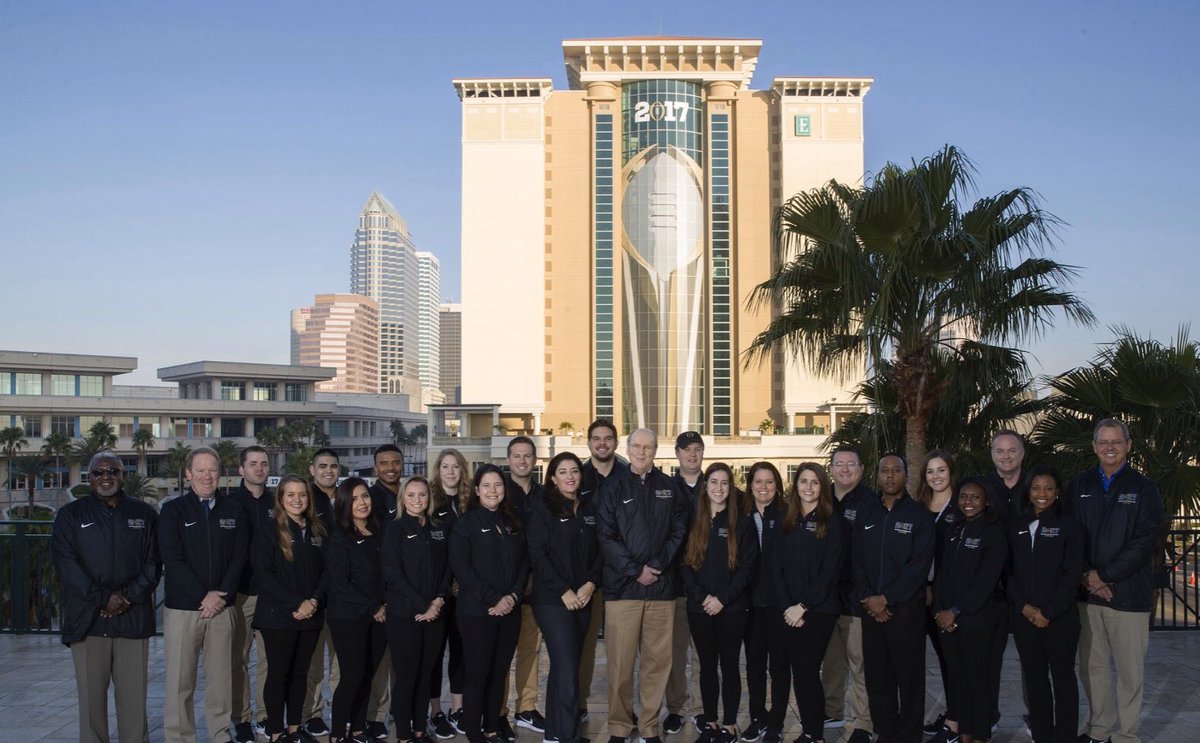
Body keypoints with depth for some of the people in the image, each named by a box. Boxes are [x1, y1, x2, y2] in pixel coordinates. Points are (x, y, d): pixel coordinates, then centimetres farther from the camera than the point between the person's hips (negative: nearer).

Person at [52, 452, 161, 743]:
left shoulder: (144, 514, 11)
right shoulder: (70, 515, 8)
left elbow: (153, 563, 6)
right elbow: (67, 564, -3)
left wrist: (128, 596, -9)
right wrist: (103, 599, -11)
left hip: (133, 618, 1)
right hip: (87, 619, -1)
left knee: (134, 694, 0)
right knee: (91, 694, 0)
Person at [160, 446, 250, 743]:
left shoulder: (234, 510, 8)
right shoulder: (173, 510, 1)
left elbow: (239, 557, 5)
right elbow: (172, 559, -6)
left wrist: (220, 595, -7)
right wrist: (203, 596, -11)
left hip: (221, 606, 2)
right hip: (182, 607, -2)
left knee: (221, 677, 5)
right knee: (179, 680, 0)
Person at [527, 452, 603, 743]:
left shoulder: (590, 509, 11)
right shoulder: (543, 510, -3)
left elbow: (599, 551, 10)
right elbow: (537, 555, -10)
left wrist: (591, 583, -6)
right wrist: (564, 591, -14)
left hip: (583, 598, 5)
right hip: (553, 599, -5)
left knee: (563, 667, 12)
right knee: (568, 670, -11)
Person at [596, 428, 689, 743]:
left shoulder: (668, 487, 11)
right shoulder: (614, 486, 4)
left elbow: (679, 530, 6)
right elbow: (606, 536, -2)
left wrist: (658, 565, -7)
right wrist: (635, 570, -9)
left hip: (661, 586, 2)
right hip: (622, 585, -2)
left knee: (658, 660, 3)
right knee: (621, 662, -2)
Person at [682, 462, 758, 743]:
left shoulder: (742, 523, 1)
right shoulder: (693, 523, 7)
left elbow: (747, 567, -5)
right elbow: (685, 565, 3)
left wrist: (722, 599, -14)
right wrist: (702, 597, -11)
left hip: (732, 608, -2)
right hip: (699, 607, 2)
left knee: (729, 666, 4)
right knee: (707, 666, 9)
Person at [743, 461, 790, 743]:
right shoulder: (742, 516, 6)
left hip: (779, 601, -3)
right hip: (750, 601, 4)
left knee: (779, 663, 7)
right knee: (754, 662, 11)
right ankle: (757, 718, 23)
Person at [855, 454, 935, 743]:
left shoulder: (919, 515, -2)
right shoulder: (866, 514, 10)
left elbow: (920, 564, -10)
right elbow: (858, 561, 8)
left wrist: (886, 598, -14)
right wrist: (867, 599, -6)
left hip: (906, 607, -4)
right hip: (871, 608, 4)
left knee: (909, 676, 1)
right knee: (876, 675, 7)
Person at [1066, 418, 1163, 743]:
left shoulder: (1144, 488, 0)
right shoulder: (1078, 486, 8)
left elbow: (1144, 542, -8)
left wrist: (1104, 575, -13)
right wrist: (1087, 577, -9)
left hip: (1129, 593, -3)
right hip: (1088, 593, 3)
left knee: (1129, 670, 2)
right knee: (1091, 667, 9)